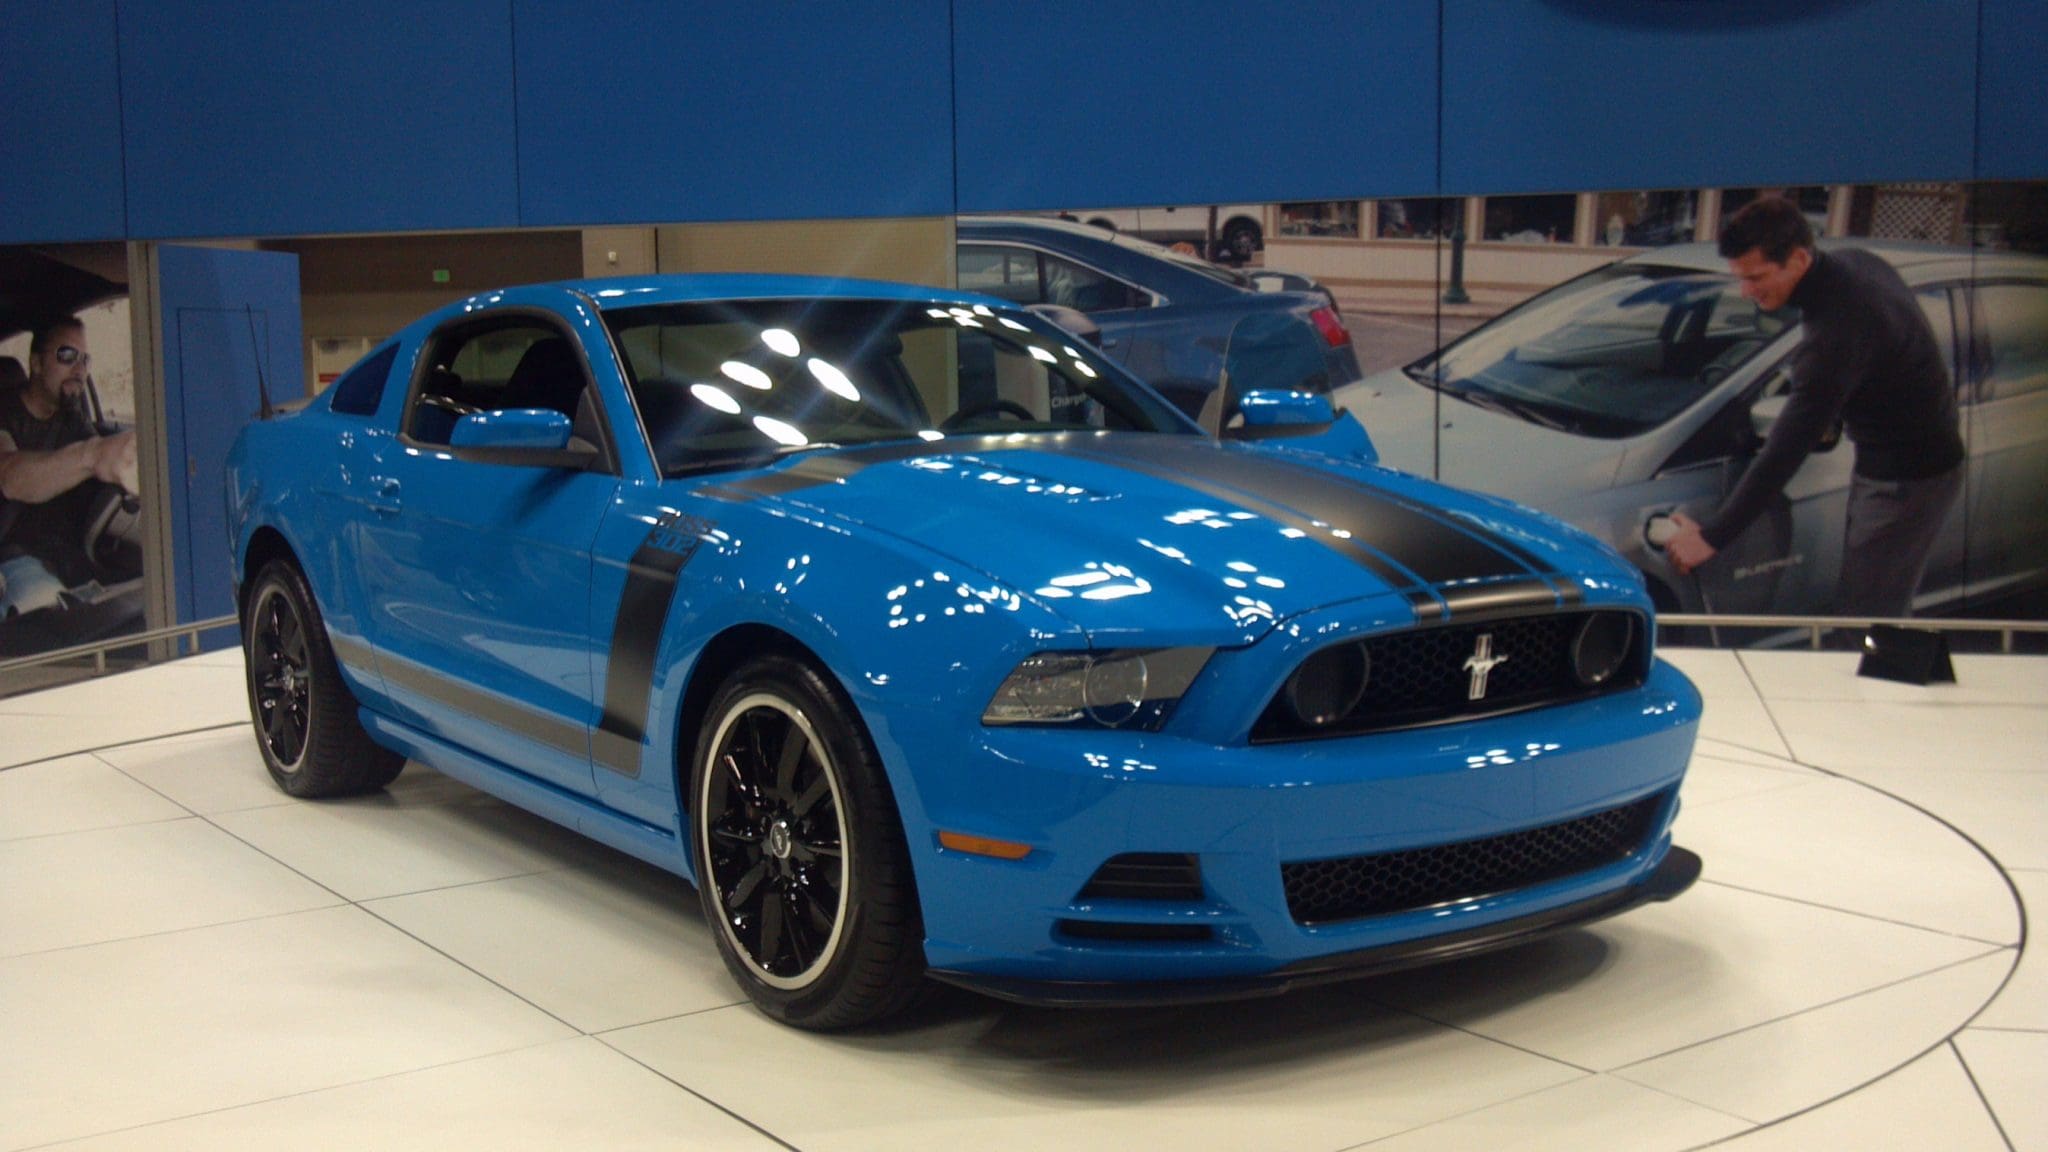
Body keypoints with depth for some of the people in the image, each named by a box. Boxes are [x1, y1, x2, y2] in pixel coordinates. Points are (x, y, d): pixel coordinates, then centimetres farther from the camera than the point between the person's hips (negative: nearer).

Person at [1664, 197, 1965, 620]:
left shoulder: (1838, 330, -32)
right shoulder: (1853, 263, -4)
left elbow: (1787, 449, -32)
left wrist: (1711, 537, -30)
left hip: (1908, 481, -10)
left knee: (1866, 621, -6)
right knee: (1880, 615, 17)